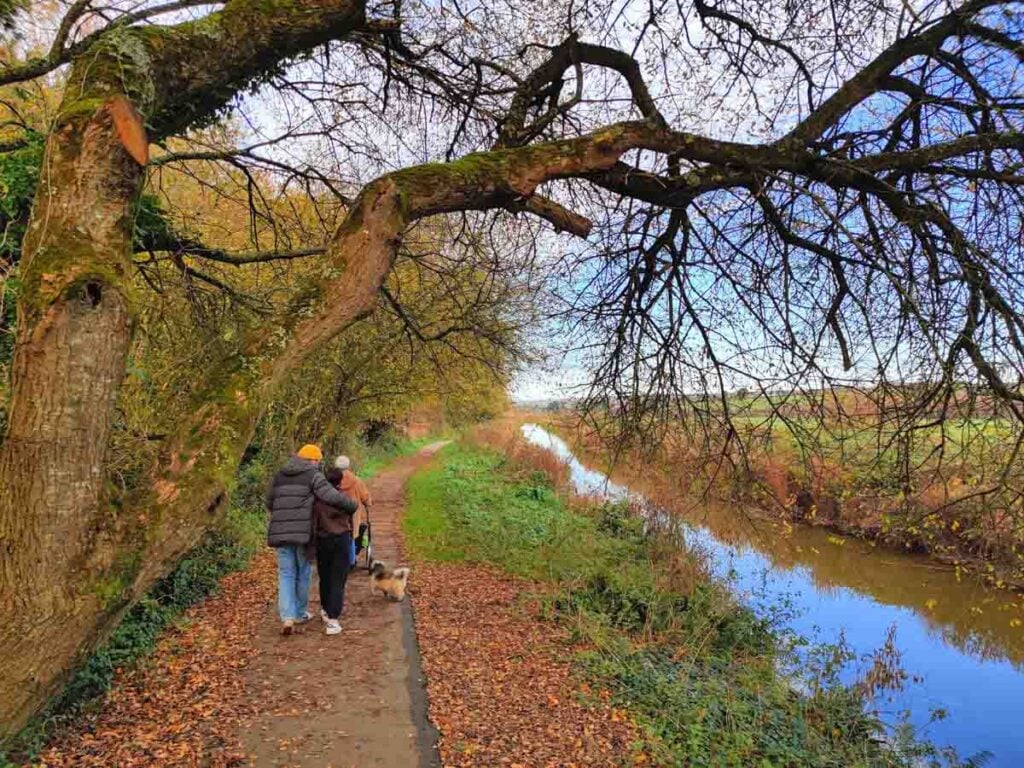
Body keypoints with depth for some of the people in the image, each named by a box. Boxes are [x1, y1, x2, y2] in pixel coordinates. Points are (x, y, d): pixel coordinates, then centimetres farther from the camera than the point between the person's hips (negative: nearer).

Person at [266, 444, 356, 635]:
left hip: (280, 532, 4)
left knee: (286, 575, 8)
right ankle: (299, 613, 26)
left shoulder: (279, 475, 14)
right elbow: (333, 497, -16)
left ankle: (287, 617, -4)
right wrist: (353, 506, -1)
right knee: (303, 573, 14)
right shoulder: (313, 475, -4)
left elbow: (269, 503, 21)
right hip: (303, 532, -4)